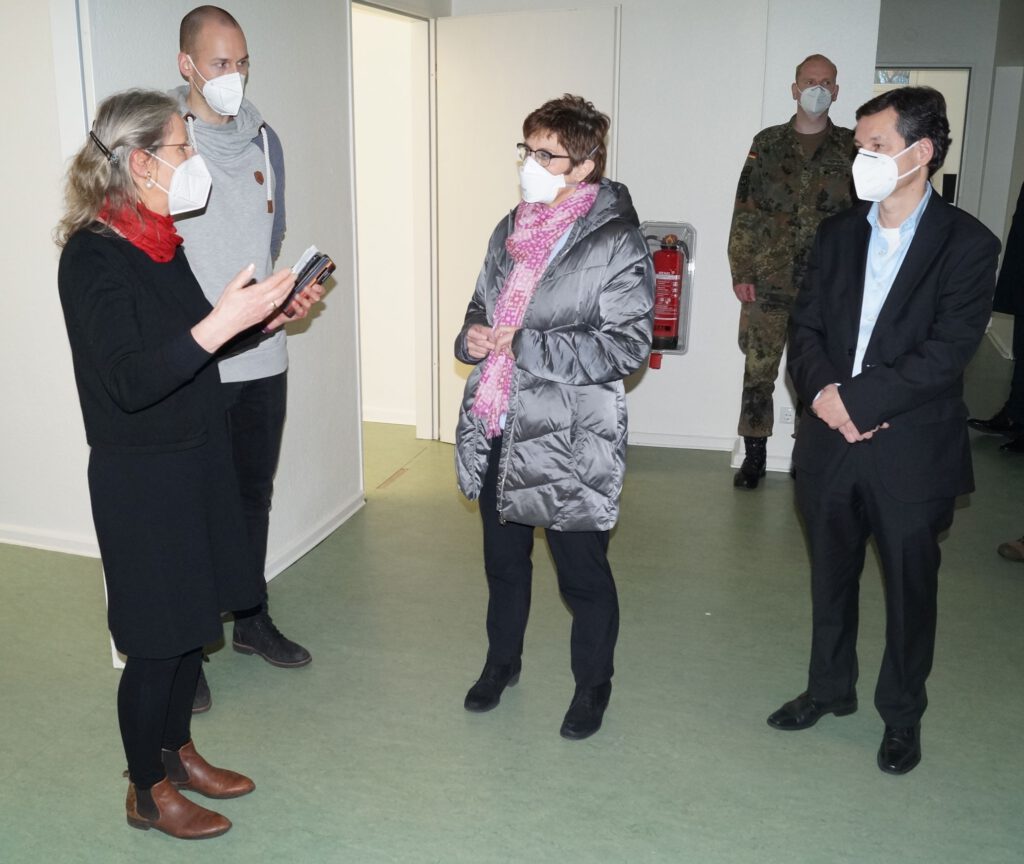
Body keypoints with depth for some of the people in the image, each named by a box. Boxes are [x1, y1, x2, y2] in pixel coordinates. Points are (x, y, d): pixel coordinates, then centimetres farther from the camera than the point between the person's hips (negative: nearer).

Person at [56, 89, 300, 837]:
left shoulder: (159, 240, 8)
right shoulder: (93, 255, -19)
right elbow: (129, 381, -28)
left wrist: (261, 318, 4)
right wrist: (223, 321, -34)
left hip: (195, 460, 8)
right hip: (140, 476, -8)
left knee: (193, 620, 18)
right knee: (156, 639, 4)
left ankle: (177, 752, 37)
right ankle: (148, 793, 24)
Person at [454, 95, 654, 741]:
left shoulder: (616, 243, -13)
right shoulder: (512, 230, 10)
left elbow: (628, 347, -19)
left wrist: (527, 345, -23)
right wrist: (473, 336, -2)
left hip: (571, 441, -6)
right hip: (498, 429, 7)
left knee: (583, 572, 9)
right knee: (504, 559, 22)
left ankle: (593, 684, 33)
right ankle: (503, 661, 45)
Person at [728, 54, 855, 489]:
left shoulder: (851, 148, 4)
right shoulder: (767, 143, 4)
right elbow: (744, 214, 2)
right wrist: (740, 272, -4)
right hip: (767, 283, 0)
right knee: (758, 371, 4)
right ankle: (754, 455, 15)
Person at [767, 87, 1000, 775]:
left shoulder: (968, 244, -8)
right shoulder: (838, 234, 7)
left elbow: (946, 352, -16)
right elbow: (806, 328, 3)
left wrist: (856, 400, -20)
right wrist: (823, 391, -15)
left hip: (912, 453, -4)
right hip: (831, 444, 4)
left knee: (910, 587, 11)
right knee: (831, 575, 18)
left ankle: (902, 714, 30)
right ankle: (830, 688, 38)